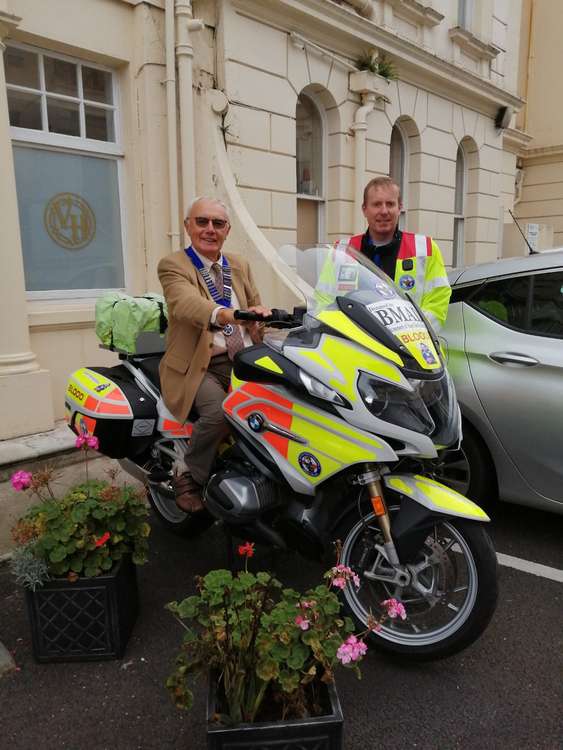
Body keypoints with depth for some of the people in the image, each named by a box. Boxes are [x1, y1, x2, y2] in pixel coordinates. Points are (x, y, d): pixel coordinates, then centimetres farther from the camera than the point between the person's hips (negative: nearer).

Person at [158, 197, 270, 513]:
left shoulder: (240, 265, 17)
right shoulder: (173, 265, -3)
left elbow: (257, 309, 18)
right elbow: (186, 304, -25)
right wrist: (227, 315, -44)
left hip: (246, 360, 5)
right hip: (199, 365, -5)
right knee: (220, 411, -32)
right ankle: (190, 480, -5)